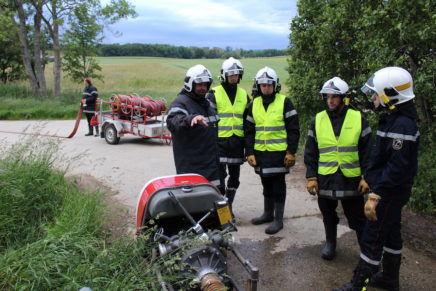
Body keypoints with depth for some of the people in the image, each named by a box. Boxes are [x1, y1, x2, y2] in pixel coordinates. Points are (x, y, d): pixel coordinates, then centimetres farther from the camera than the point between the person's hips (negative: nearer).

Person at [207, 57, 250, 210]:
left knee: (234, 177, 11)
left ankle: (228, 207, 25)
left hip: (237, 142, 5)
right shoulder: (214, 94, -2)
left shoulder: (244, 95, 12)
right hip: (220, 141, -4)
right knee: (219, 177, -6)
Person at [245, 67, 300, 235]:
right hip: (260, 153, 5)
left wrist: (291, 152, -10)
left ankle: (278, 220, 13)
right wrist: (249, 152, 3)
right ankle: (268, 214, 32)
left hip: (279, 153, -4)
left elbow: (293, 129, -5)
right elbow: (249, 131, 10)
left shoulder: (284, 102, -4)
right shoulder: (254, 104, 8)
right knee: (266, 185, 16)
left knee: (278, 186, 3)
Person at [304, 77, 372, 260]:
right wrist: (311, 177, 0)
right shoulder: (317, 120, 2)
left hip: (351, 179, -2)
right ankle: (330, 243, 38)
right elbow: (310, 152, 5)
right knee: (328, 217, 17)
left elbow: (367, 151, 1)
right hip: (325, 179, 2)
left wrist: (366, 177, -4)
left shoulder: (358, 119, -3)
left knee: (358, 218, 6)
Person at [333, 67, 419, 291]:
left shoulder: (402, 125, -23)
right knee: (390, 233, 20)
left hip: (390, 192, -10)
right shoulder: (393, 119, 9)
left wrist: (376, 196, -26)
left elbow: (397, 168, -27)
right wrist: (370, 180, 19)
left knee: (373, 238, -1)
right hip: (389, 191, 10)